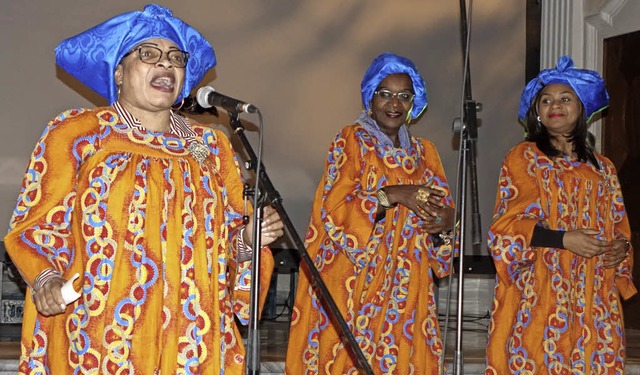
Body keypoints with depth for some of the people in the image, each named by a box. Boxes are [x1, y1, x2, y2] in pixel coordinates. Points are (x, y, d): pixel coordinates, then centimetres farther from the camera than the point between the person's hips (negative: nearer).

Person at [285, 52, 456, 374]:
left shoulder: (424, 152, 13)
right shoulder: (351, 141, -2)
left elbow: (441, 209, 11)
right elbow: (332, 209, -12)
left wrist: (446, 221, -12)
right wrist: (391, 196, -22)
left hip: (406, 285, 5)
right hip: (354, 283, -4)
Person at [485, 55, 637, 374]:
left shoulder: (602, 167, 16)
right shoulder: (523, 157, 2)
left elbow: (618, 227, 20)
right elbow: (508, 224, -6)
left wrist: (621, 247, -2)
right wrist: (565, 239, -16)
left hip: (593, 296, 4)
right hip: (540, 293, -4)